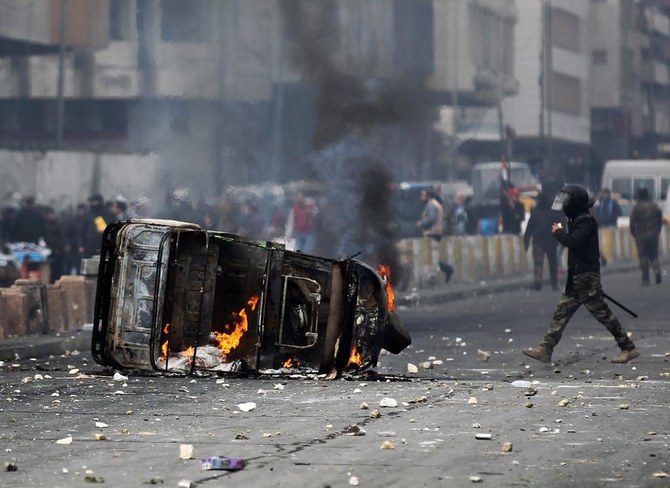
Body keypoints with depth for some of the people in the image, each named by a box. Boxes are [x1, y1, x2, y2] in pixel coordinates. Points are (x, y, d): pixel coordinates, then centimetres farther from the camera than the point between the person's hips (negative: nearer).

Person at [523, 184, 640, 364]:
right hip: (576, 278, 10)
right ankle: (546, 350, 5)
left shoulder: (586, 221, -14)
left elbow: (573, 241, -26)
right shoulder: (577, 220, 15)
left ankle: (628, 348, 0)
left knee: (602, 313, -6)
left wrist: (559, 232, -11)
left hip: (587, 277, -10)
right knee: (561, 312, 6)